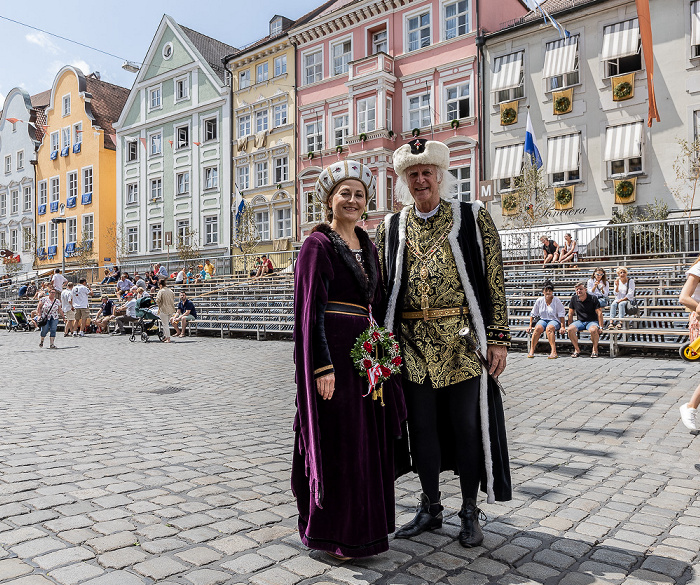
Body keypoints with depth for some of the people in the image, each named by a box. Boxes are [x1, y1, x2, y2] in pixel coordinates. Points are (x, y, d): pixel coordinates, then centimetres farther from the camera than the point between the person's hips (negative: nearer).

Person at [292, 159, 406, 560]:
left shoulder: (368, 245, 15)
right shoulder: (319, 244, -7)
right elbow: (312, 308, -13)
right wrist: (322, 365, -19)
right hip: (333, 349, -7)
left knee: (368, 438, 14)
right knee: (338, 442, 0)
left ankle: (364, 521, 32)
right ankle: (334, 533, 17)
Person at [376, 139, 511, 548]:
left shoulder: (474, 217, 2)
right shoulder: (391, 228, 10)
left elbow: (495, 281, -1)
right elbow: (382, 288, 12)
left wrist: (498, 338, -7)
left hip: (462, 341, -2)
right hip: (412, 343, 3)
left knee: (468, 427, 6)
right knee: (422, 426, 11)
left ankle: (470, 512, 25)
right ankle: (431, 508, 29)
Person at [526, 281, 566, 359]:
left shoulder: (556, 300, -1)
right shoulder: (539, 301, 6)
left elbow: (561, 315, 0)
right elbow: (533, 314, 14)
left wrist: (562, 326, -10)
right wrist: (530, 325, 10)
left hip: (554, 321, -2)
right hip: (543, 320, 2)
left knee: (549, 328, -37)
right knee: (538, 328, -32)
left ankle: (553, 351, -44)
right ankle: (531, 351, -29)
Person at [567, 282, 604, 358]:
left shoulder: (593, 298, -6)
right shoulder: (574, 299, 3)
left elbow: (599, 313, -6)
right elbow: (571, 314, 11)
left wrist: (600, 327, -13)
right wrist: (569, 325, 6)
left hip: (592, 321, -3)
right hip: (580, 321, 3)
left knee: (593, 330, -38)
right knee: (570, 329, -28)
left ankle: (595, 349, -13)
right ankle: (577, 349, -9)